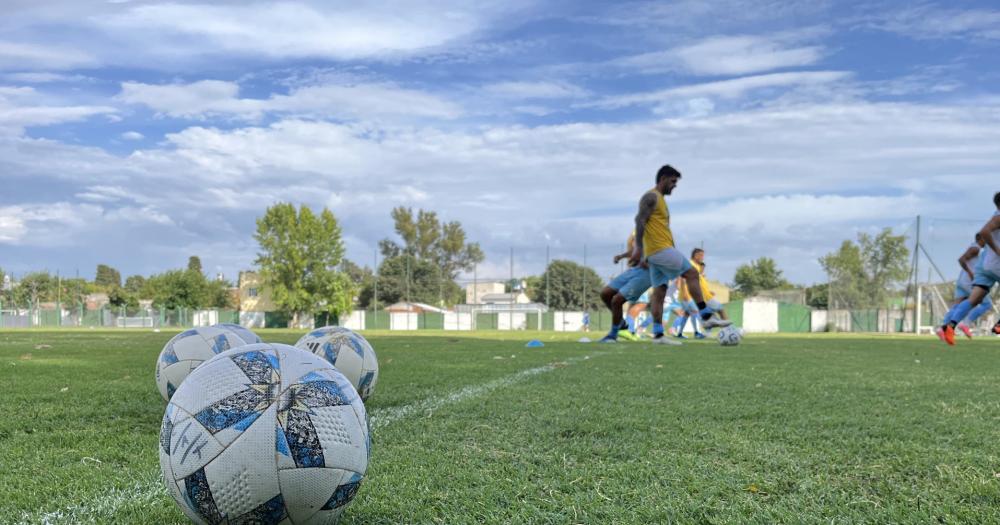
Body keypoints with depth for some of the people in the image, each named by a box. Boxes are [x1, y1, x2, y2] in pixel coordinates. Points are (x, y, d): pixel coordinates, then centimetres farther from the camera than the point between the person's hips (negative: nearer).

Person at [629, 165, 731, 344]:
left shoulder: (659, 199, 24)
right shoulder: (651, 197, -7)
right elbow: (640, 220, -17)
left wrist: (646, 256, 25)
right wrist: (638, 248, -23)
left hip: (656, 253, 10)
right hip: (661, 249, -10)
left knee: (659, 291, 5)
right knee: (692, 273, -8)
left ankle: (658, 334, 3)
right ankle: (707, 317, -6)